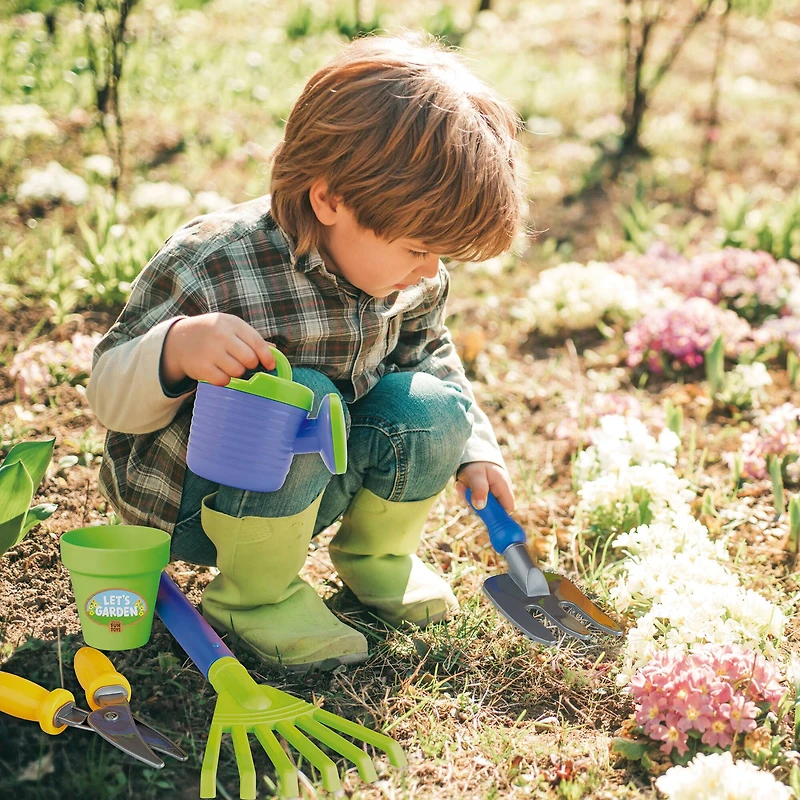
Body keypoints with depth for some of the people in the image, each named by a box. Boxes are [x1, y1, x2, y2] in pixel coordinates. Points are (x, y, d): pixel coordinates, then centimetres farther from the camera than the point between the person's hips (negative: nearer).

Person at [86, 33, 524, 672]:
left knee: (432, 407, -18)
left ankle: (375, 553, 13)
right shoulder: (207, 267, -27)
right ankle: (255, 594, -10)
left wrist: (475, 449, 3)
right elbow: (111, 396, -22)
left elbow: (429, 356, 14)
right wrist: (175, 349, -43)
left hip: (308, 484, 6)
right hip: (191, 502, -5)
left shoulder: (414, 282, -8)